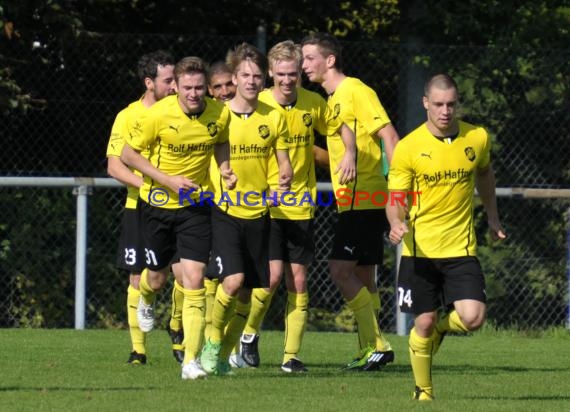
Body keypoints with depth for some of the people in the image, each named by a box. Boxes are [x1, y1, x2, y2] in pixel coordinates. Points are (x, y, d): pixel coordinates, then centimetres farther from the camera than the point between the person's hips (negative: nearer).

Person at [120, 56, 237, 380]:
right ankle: (146, 299, 54)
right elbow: (129, 153, -10)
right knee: (157, 278, 14)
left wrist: (225, 169, -8)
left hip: (196, 206, 1)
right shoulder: (159, 114, -19)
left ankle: (192, 360, -10)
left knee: (194, 280, -12)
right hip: (158, 204, -1)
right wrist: (168, 180, -19)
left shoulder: (220, 114, -10)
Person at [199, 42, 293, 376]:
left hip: (258, 213, 4)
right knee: (233, 280, -20)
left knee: (248, 292, 5)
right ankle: (214, 340, 1)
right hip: (225, 211, -4)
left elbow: (285, 164, 9)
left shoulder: (274, 117, 5)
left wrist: (284, 180, -13)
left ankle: (225, 354, 21)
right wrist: (216, 189, -13)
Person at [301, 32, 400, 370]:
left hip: (364, 198, -10)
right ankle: (374, 347, 12)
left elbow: (389, 136, -15)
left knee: (341, 269, -13)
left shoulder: (356, 91, -10)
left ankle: (374, 345, -11)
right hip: (353, 200, 10)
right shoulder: (332, 99, 17)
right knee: (363, 278, 9)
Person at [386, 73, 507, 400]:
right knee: (424, 323, 0)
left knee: (473, 318, -13)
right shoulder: (409, 148, -7)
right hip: (420, 250, -2)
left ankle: (441, 327, 23)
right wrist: (396, 224, -25)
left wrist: (493, 216, 28)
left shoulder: (478, 139, 1)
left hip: (461, 249, 2)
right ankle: (423, 391, 22)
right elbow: (394, 199, -4)